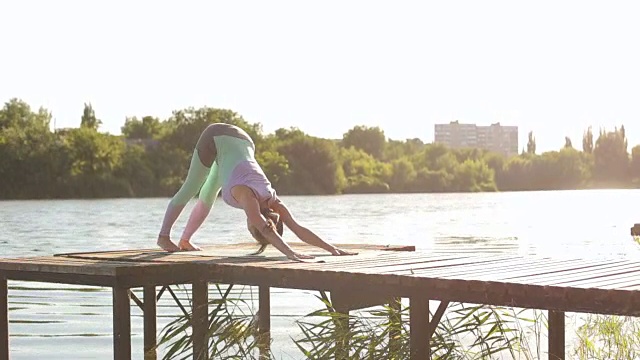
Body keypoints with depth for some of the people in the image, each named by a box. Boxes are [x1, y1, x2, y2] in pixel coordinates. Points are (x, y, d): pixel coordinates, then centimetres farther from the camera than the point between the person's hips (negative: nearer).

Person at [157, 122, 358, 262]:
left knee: (207, 198, 15)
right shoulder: (247, 195, -38)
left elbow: (299, 229, -27)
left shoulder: (272, 202, -24)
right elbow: (266, 230, -51)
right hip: (216, 138, -4)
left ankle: (185, 240, 31)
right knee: (190, 189, 6)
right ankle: (164, 235, 21)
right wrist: (290, 253, -62)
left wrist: (333, 249, -34)